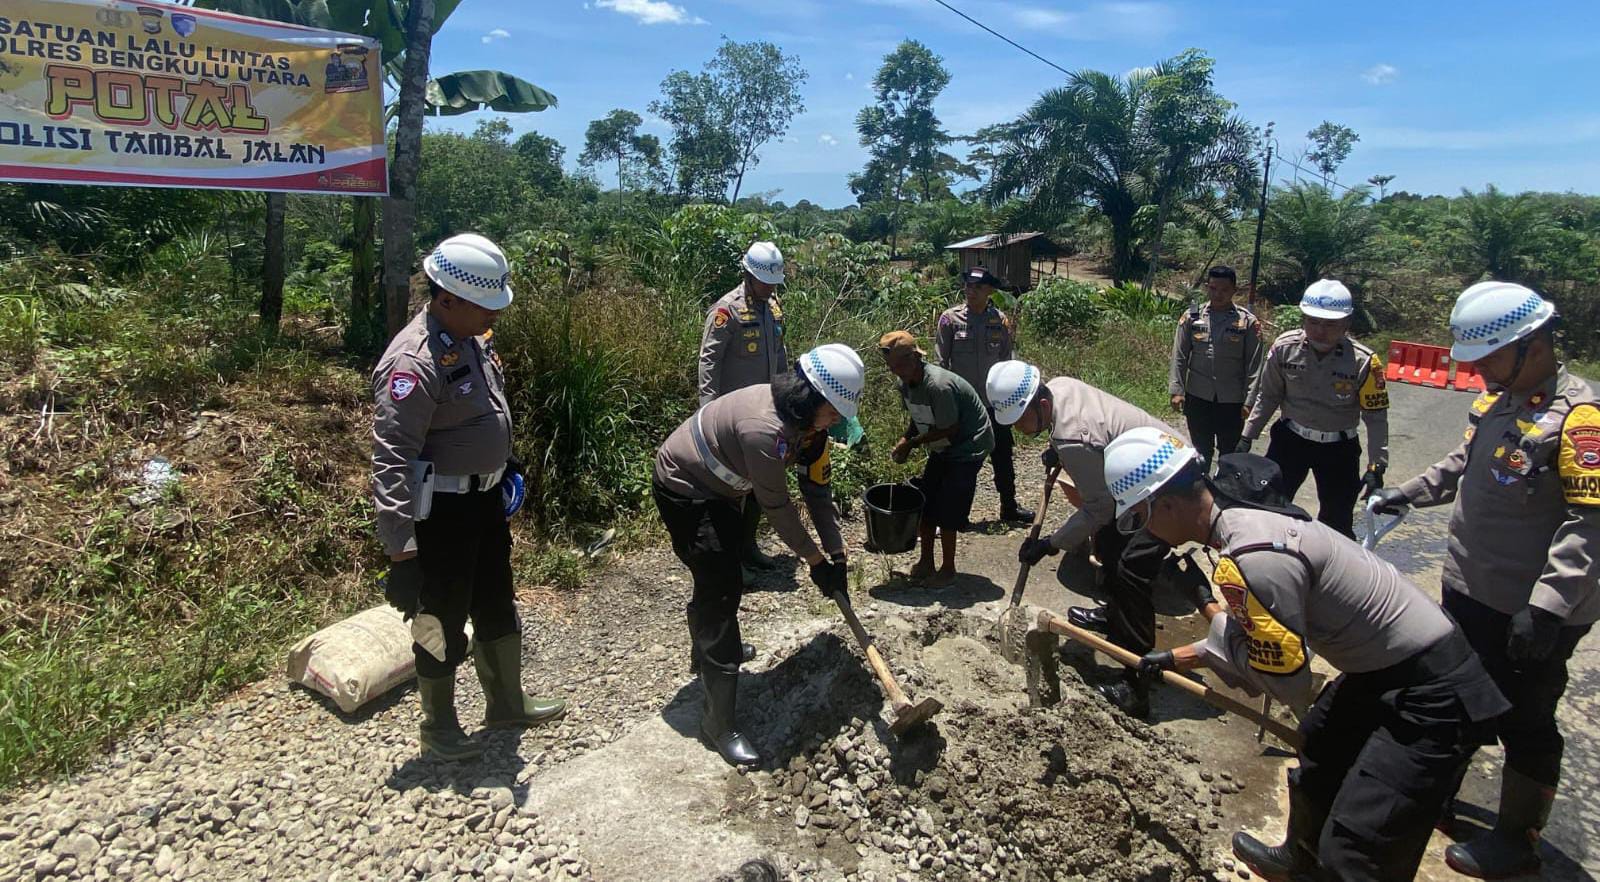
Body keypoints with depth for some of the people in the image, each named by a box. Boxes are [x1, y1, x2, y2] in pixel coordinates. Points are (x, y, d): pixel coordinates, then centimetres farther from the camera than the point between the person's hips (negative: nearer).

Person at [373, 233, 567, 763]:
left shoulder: (472, 338, 4)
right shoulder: (415, 361, -26)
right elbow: (391, 458, -28)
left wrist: (503, 470, 21)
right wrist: (400, 550, -30)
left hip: (485, 498, 9)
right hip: (440, 512, -9)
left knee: (497, 608, 22)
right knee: (443, 624, 8)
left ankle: (507, 704, 40)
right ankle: (439, 730, 28)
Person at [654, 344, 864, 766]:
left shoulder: (809, 424, -8)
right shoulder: (763, 428, -37)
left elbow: (818, 491, -1)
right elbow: (777, 506, -28)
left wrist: (836, 555, -2)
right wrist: (814, 559, -16)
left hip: (721, 490, 10)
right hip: (683, 489, -10)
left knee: (721, 576, 26)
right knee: (720, 590, -14)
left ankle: (709, 646, 55)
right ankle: (719, 723, -8)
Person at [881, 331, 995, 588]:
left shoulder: (938, 385, -32)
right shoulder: (906, 384, -4)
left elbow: (949, 429, -25)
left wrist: (912, 442, -19)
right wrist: (905, 440, -10)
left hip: (968, 447, -9)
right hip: (943, 448, 9)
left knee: (947, 509, -7)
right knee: (925, 503, 9)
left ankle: (948, 569, 9)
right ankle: (926, 562, 24)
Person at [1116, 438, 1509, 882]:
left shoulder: (1251, 560, -31)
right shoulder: (1242, 517, 0)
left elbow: (1288, 685, -23)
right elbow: (1256, 639, 12)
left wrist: (1221, 632, -9)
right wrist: (1174, 658, 19)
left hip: (1430, 695, -10)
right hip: (1385, 666, 10)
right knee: (1317, 749, 30)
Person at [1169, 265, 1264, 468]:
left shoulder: (1248, 321, -3)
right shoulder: (1192, 317, 1)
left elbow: (1253, 364, -4)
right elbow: (1179, 356, 2)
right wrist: (1176, 390, -5)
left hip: (1232, 400, -1)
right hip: (1197, 398, 1)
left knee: (1230, 452, 9)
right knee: (1201, 451, 14)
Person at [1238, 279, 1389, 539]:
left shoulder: (1363, 361, -17)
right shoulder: (1284, 347, -12)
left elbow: (1376, 416, -10)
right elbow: (1267, 396, 1)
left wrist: (1376, 467, -13)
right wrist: (1247, 437, 2)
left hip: (1338, 449, -1)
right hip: (1290, 439, 2)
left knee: (1337, 522, 5)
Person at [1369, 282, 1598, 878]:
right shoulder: (1496, 401, 5)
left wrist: (1547, 604, -30)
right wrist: (1409, 492, 18)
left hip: (1535, 613, -8)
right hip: (1469, 589, 8)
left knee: (1524, 723, 7)